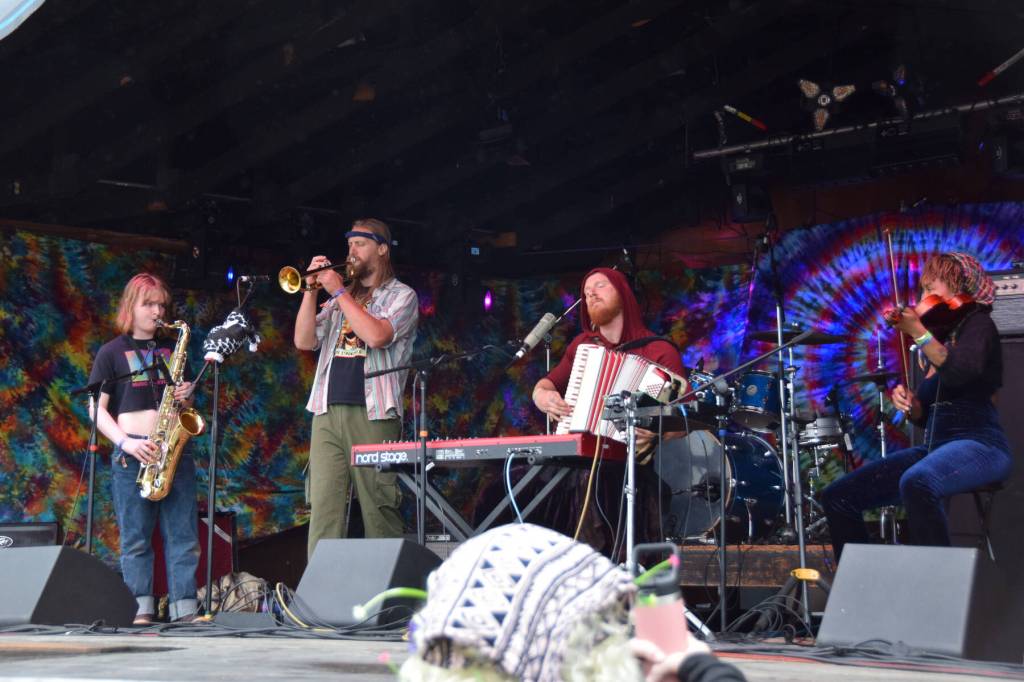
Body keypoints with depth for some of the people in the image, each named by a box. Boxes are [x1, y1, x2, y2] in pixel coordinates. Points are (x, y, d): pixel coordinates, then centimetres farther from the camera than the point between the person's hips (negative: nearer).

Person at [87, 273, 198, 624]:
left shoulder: (172, 348, 16)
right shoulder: (112, 352, 6)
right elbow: (96, 408, 1)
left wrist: (187, 395, -1)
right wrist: (124, 442, -14)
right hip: (132, 454, -3)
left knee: (183, 535, -1)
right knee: (136, 539, -2)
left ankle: (185, 609, -1)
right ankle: (140, 612, 0)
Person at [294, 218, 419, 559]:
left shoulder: (401, 296, 6)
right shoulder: (339, 298, 22)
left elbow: (376, 335, -13)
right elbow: (304, 341, 11)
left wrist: (339, 292, -6)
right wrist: (311, 290, 3)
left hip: (372, 414, -4)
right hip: (327, 413, 5)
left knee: (379, 509, -4)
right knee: (323, 508, -4)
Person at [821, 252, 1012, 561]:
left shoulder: (978, 323, -1)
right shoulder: (942, 336, 21)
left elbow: (961, 371, -25)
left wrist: (918, 332, -22)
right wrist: (908, 401, 0)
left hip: (979, 444, -9)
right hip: (935, 447, 9)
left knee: (917, 482, -41)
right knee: (838, 497, 0)